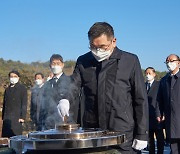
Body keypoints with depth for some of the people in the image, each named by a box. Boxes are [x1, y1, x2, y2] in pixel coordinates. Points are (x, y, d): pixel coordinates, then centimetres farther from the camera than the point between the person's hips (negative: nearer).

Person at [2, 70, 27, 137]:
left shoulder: (22, 88, 3)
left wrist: (22, 117, -9)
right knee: (6, 136, -1)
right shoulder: (7, 89, 17)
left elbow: (24, 104, -2)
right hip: (7, 118, 4)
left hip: (17, 118, -4)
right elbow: (4, 103, 17)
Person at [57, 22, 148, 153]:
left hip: (123, 135, -2)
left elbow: (140, 100, 1)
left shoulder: (130, 61, 1)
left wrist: (142, 135, -2)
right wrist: (64, 100, -20)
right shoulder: (83, 61, 10)